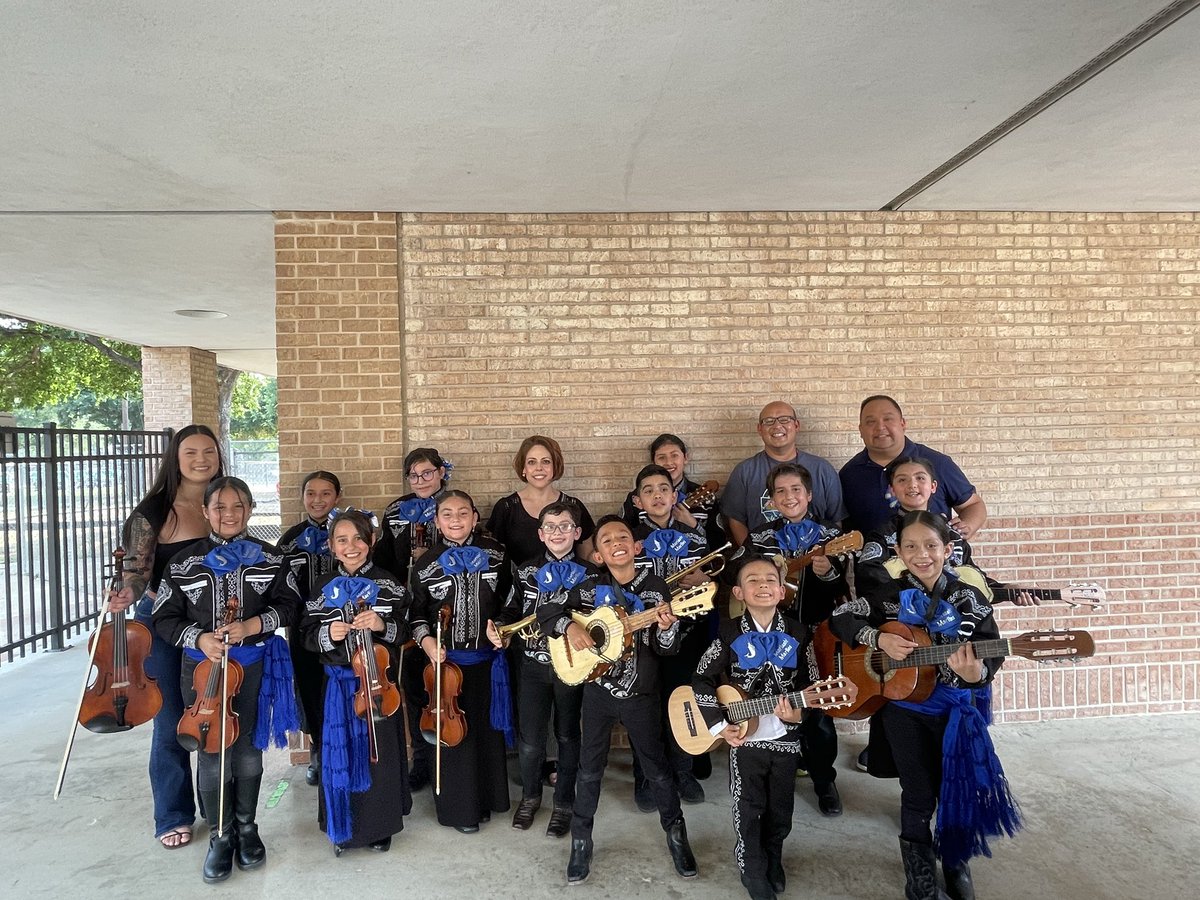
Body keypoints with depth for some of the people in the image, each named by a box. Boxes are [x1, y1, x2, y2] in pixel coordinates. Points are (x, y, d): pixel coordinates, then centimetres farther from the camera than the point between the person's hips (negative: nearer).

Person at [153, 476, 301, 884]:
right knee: (212, 754, 2)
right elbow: (165, 618, 2)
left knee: (248, 750, 10)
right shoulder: (183, 562, 1)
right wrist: (198, 638, -16)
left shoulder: (270, 558, 1)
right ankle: (220, 835, 20)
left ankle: (246, 827, 29)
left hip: (255, 667, 0)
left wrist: (253, 625, -17)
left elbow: (289, 605, -1)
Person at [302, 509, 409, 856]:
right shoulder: (324, 587, 3)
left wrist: (382, 626, -23)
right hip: (339, 683, 1)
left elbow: (405, 632, -3)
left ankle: (380, 825, 24)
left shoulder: (387, 584, -2)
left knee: (379, 753, 5)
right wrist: (328, 634, -16)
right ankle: (343, 827, 26)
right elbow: (307, 635, 5)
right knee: (341, 752, 7)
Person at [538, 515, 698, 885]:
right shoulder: (589, 588, -5)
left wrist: (667, 627, -30)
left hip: (641, 694, -1)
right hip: (598, 691, 1)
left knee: (657, 767, 12)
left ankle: (676, 832, 33)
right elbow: (545, 612, -1)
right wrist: (569, 626, -19)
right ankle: (581, 841, 29)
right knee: (589, 768, 12)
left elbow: (667, 649, -9)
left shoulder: (656, 588, -8)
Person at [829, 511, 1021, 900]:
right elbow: (839, 619, -5)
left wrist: (976, 673, -30)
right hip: (904, 708, -1)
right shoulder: (889, 595, -6)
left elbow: (993, 653, -8)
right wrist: (879, 638, -21)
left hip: (955, 708, 1)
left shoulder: (969, 599, -5)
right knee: (919, 795, 5)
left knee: (958, 790, 11)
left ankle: (955, 862, 39)